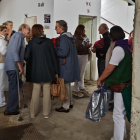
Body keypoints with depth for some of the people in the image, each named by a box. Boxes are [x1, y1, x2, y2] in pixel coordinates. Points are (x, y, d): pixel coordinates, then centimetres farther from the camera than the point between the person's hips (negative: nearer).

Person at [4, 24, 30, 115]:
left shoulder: (20, 37, 22)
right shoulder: (18, 35, -10)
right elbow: (14, 51, -22)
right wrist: (20, 66, -22)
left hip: (12, 67, 10)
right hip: (13, 66, -10)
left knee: (14, 87, 16)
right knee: (14, 87, -5)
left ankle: (14, 104, 28)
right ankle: (10, 109, 1)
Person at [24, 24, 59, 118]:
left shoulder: (31, 42, -1)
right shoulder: (48, 41, -4)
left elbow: (27, 56, -8)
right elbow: (53, 56, -4)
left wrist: (32, 65, 12)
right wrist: (56, 71, 2)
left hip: (35, 71, 2)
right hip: (48, 70, -1)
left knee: (36, 90, 11)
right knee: (47, 90, 7)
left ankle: (33, 113, 19)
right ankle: (46, 113, 15)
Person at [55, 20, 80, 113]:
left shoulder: (64, 37, -17)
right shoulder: (70, 37, 13)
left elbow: (63, 52, -25)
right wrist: (57, 49, 13)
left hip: (65, 66, -10)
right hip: (70, 64, 10)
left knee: (65, 85, 0)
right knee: (68, 84, 20)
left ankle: (66, 107, 10)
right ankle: (70, 103, 32)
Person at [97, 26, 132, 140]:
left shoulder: (119, 49, -17)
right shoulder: (127, 46, 10)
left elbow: (110, 68, -18)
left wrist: (100, 79, -3)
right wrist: (106, 79, 11)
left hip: (121, 86, -10)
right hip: (127, 83, 10)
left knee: (118, 114, 0)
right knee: (122, 111, 22)